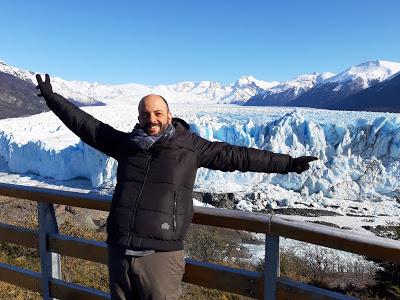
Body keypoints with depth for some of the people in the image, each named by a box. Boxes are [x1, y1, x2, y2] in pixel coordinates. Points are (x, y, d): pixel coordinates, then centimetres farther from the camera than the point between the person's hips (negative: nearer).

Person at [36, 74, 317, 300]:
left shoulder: (189, 146, -1)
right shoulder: (127, 143, 7)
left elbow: (237, 156, 0)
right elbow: (86, 125, 15)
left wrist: (288, 163, 1)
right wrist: (52, 97, 17)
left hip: (161, 256, -3)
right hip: (119, 253, 4)